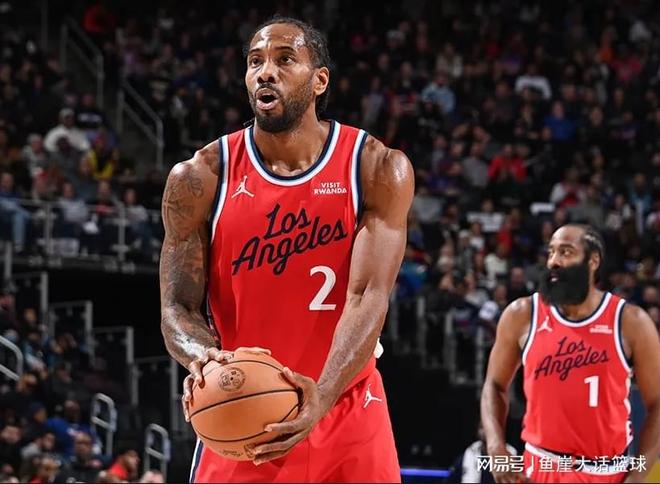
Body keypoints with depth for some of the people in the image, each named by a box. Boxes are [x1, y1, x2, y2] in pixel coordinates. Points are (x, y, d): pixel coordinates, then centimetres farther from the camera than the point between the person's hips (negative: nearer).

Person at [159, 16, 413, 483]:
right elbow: (178, 307, -5)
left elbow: (369, 296, -16)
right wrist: (203, 357, -30)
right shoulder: (199, 178, -4)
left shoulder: (378, 169, -7)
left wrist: (322, 395, -33)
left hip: (348, 415, 0)